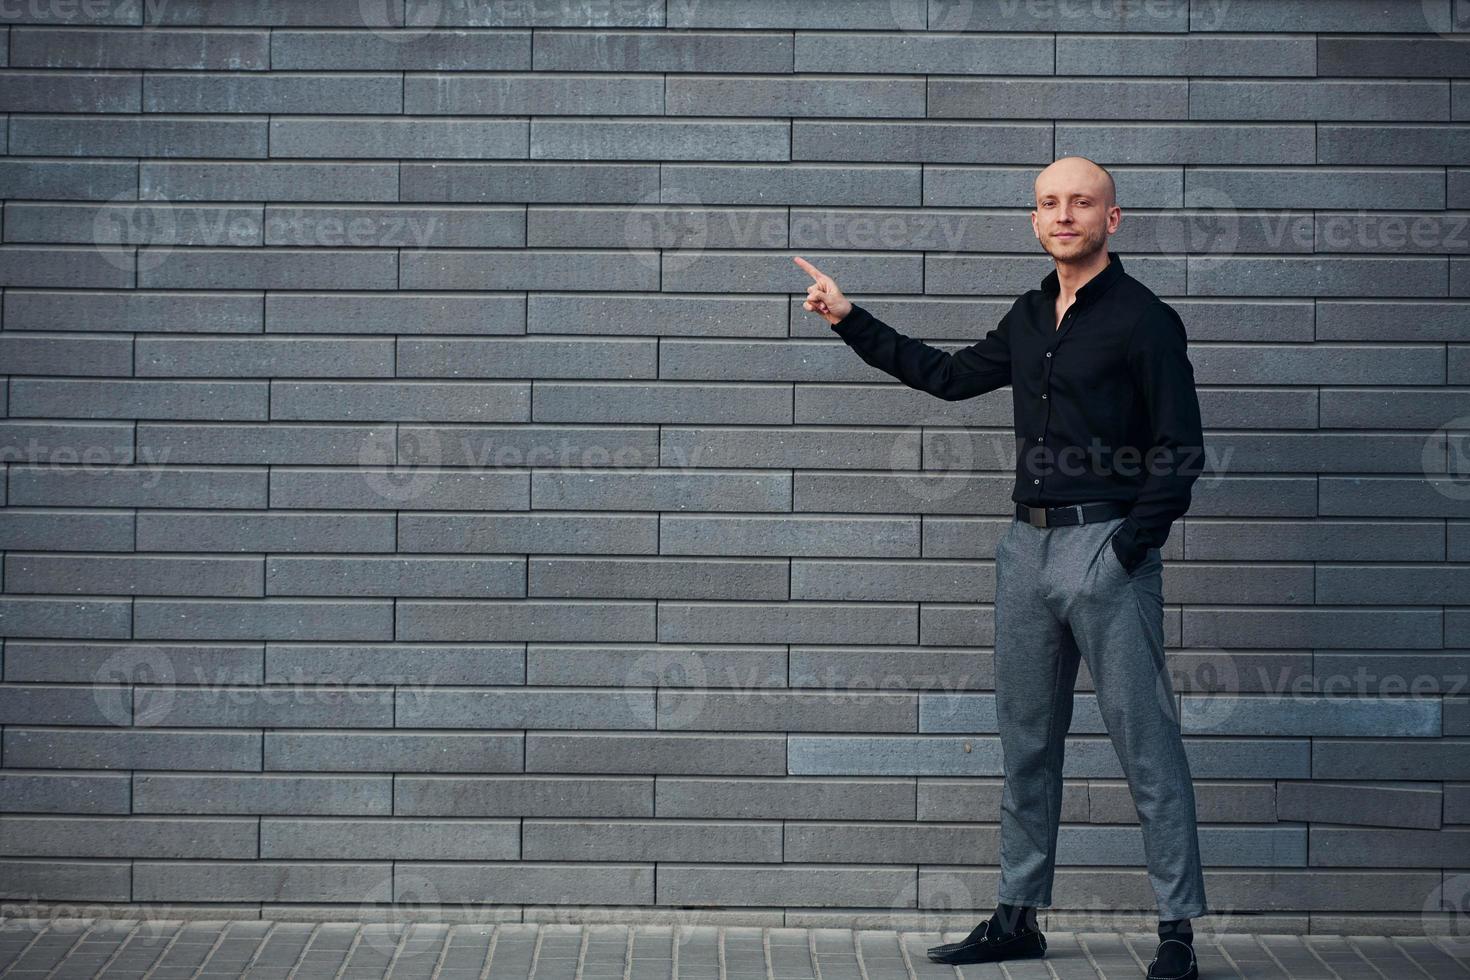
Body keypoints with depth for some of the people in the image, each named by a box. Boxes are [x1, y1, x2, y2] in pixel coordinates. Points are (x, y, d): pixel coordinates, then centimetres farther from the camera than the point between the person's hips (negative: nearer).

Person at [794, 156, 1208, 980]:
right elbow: (950, 376, 27)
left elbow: (1182, 453, -8)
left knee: (1146, 740, -6)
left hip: (1107, 547, -7)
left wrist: (1128, 547, -14)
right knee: (1027, 739, 12)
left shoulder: (1144, 319, -6)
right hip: (1029, 543, 7)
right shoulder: (1030, 318, 14)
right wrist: (851, 320, 25)